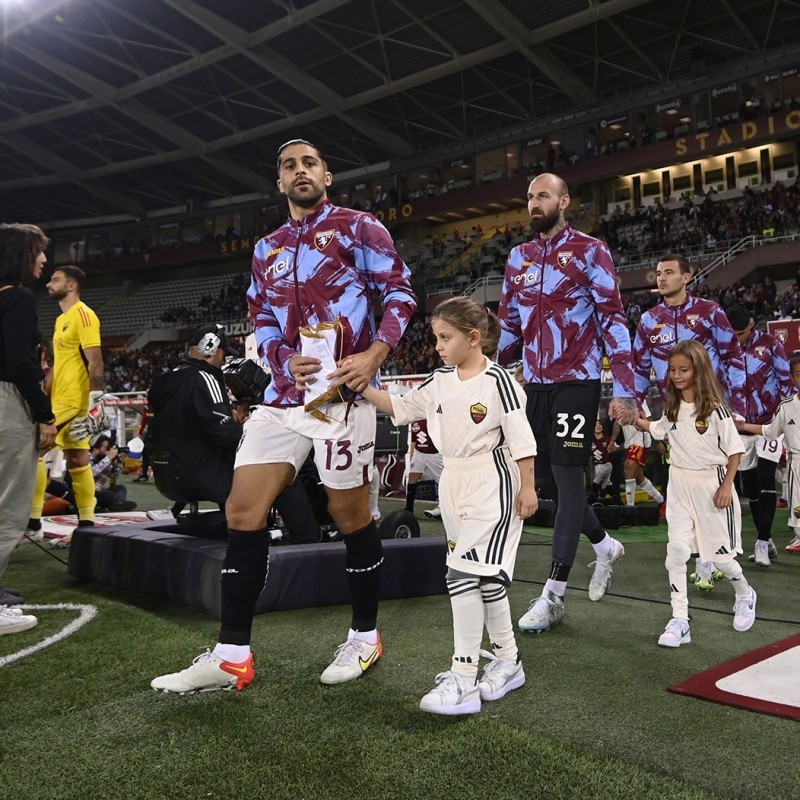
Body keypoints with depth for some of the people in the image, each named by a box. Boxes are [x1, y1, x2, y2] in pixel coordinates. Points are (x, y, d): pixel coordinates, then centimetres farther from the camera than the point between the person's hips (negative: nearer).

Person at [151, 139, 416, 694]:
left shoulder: (357, 227, 2)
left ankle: (365, 637, 24)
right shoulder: (267, 251, 20)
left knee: (351, 513, 3)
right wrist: (286, 361, -1)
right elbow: (263, 322, 20)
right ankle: (232, 657, 7)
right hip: (285, 394, 6)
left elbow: (400, 292, -3)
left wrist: (375, 355, -16)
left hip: (342, 392, -6)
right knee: (243, 509, 0)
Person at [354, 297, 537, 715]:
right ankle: (507, 661, 28)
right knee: (485, 577, 13)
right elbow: (401, 407, 10)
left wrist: (527, 488, -9)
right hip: (454, 483, 7)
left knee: (464, 574, -13)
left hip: (492, 483, -7)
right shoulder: (440, 381, 7)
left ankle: (463, 678, -6)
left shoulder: (497, 379, -12)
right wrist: (363, 387, -3)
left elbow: (521, 437, -10)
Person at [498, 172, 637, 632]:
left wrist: (624, 390, -15)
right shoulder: (518, 258, 13)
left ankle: (555, 594, 2)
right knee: (545, 480, 10)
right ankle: (606, 546, 34)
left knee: (566, 477, -6)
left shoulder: (590, 251, -3)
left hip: (577, 381, -6)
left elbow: (614, 320, -8)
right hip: (534, 383, 6)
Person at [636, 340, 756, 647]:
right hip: (679, 484, 5)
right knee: (677, 550, -6)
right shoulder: (672, 406, 4)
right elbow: (656, 429, 23)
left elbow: (735, 449, -9)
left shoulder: (714, 408, -13)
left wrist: (727, 486, -14)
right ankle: (680, 622, -1)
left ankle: (745, 595, 39)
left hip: (711, 483, -4)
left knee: (720, 553, 7)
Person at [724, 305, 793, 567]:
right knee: (749, 484, 7)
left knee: (765, 479, -14)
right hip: (742, 425, 4)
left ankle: (763, 541, -7)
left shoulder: (770, 343, -5)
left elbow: (785, 379, -2)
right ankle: (766, 541, 19)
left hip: (770, 421, -4)